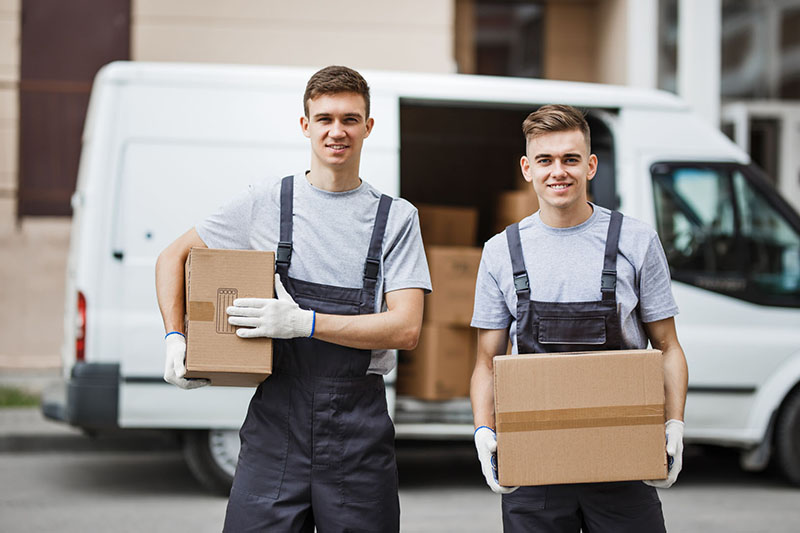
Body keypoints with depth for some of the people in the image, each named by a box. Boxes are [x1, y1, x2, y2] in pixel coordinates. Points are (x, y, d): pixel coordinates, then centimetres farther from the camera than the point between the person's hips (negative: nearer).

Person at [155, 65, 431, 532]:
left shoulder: (397, 217, 5)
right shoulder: (266, 203, 7)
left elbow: (406, 329, -4)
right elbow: (174, 258, 16)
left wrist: (304, 322, -14)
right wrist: (175, 337, 0)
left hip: (360, 424, 0)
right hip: (277, 414, 0)